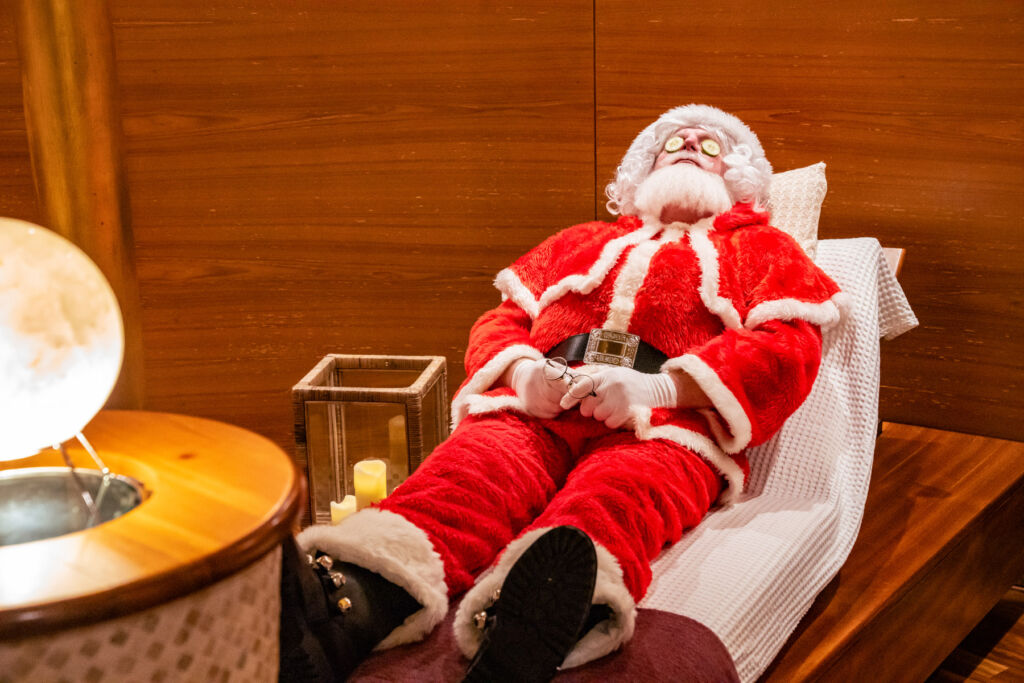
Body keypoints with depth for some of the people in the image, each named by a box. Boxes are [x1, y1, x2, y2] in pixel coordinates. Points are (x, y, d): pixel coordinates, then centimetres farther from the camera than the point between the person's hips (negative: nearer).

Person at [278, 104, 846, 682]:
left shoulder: (765, 249, 29)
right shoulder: (582, 242, 38)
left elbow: (791, 348, 9)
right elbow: (499, 321, 28)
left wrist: (662, 386, -9)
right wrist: (522, 368, 0)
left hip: (664, 421, -2)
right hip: (536, 405, 3)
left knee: (616, 498, -39)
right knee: (472, 468, -33)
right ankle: (351, 607, -60)